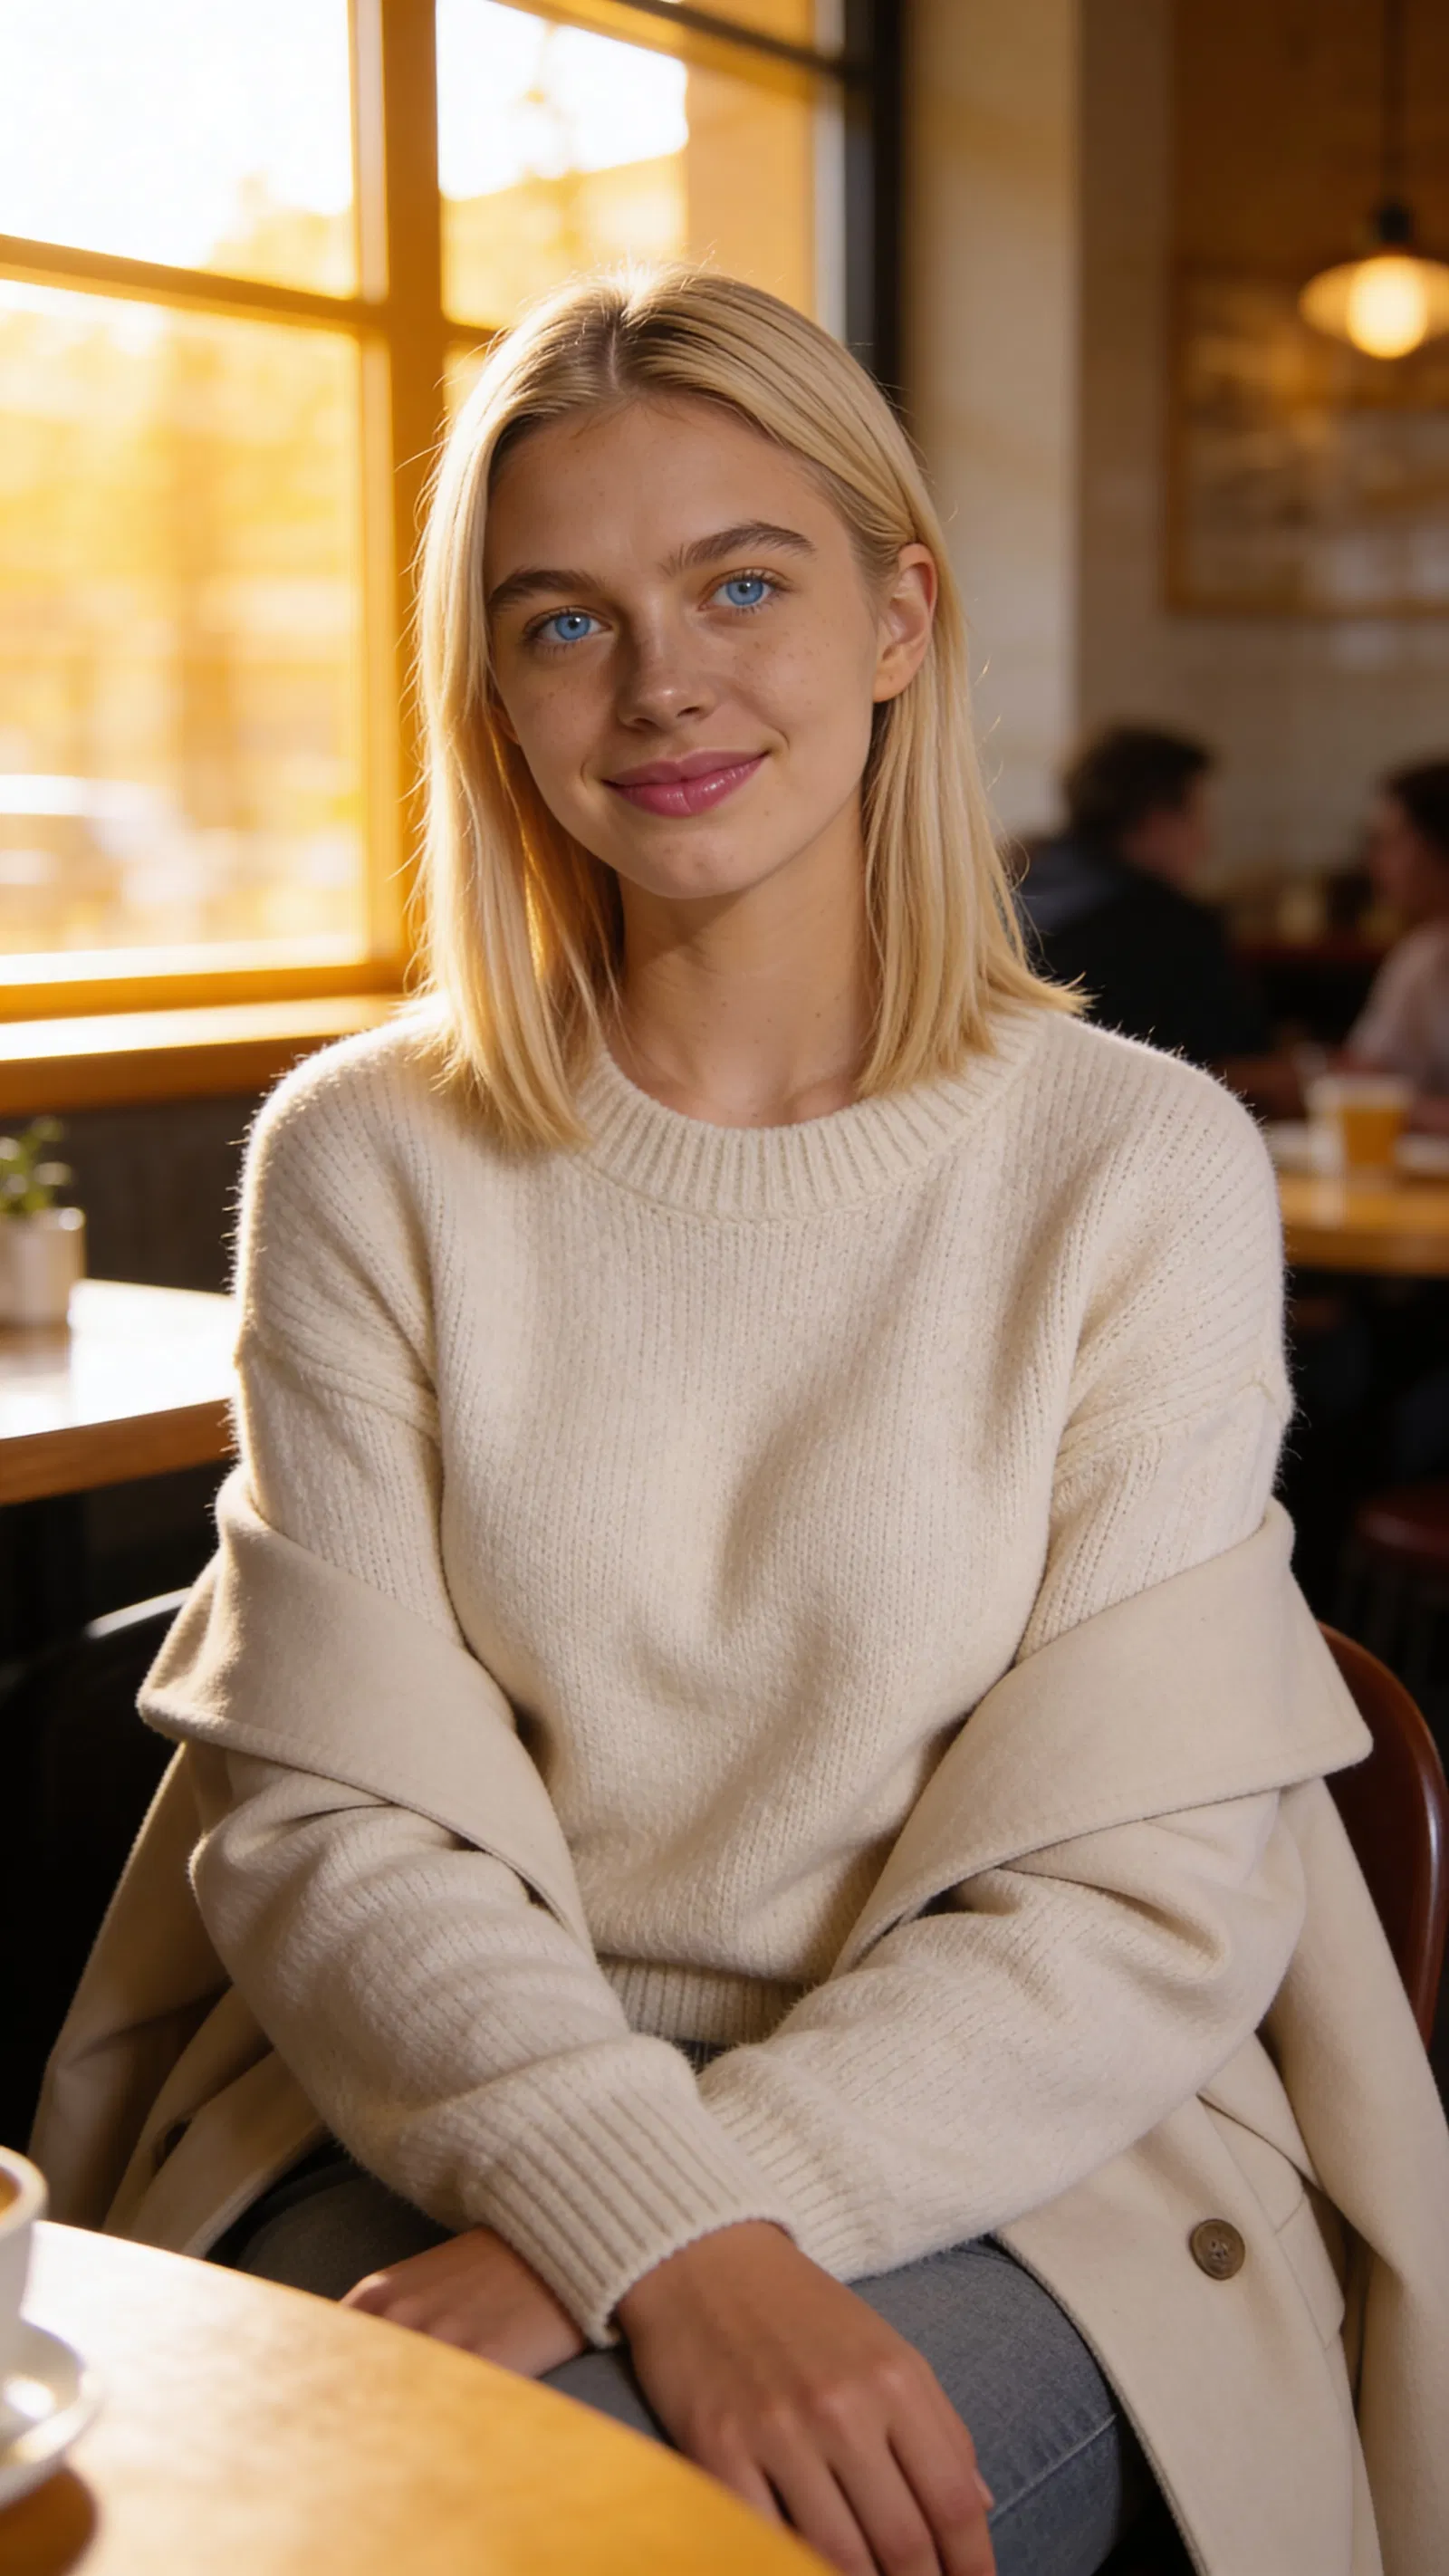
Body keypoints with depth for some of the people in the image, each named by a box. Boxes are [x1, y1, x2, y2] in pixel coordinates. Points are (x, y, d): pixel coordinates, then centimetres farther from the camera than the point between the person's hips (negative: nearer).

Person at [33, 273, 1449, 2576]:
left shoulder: (1143, 1163, -3)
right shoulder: (367, 1164, 2)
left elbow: (1146, 1898, -7)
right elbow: (328, 1823, -4)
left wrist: (657, 2214, -19)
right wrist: (657, 2232, -22)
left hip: (1009, 2148, -1)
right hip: (442, 2109, 2)